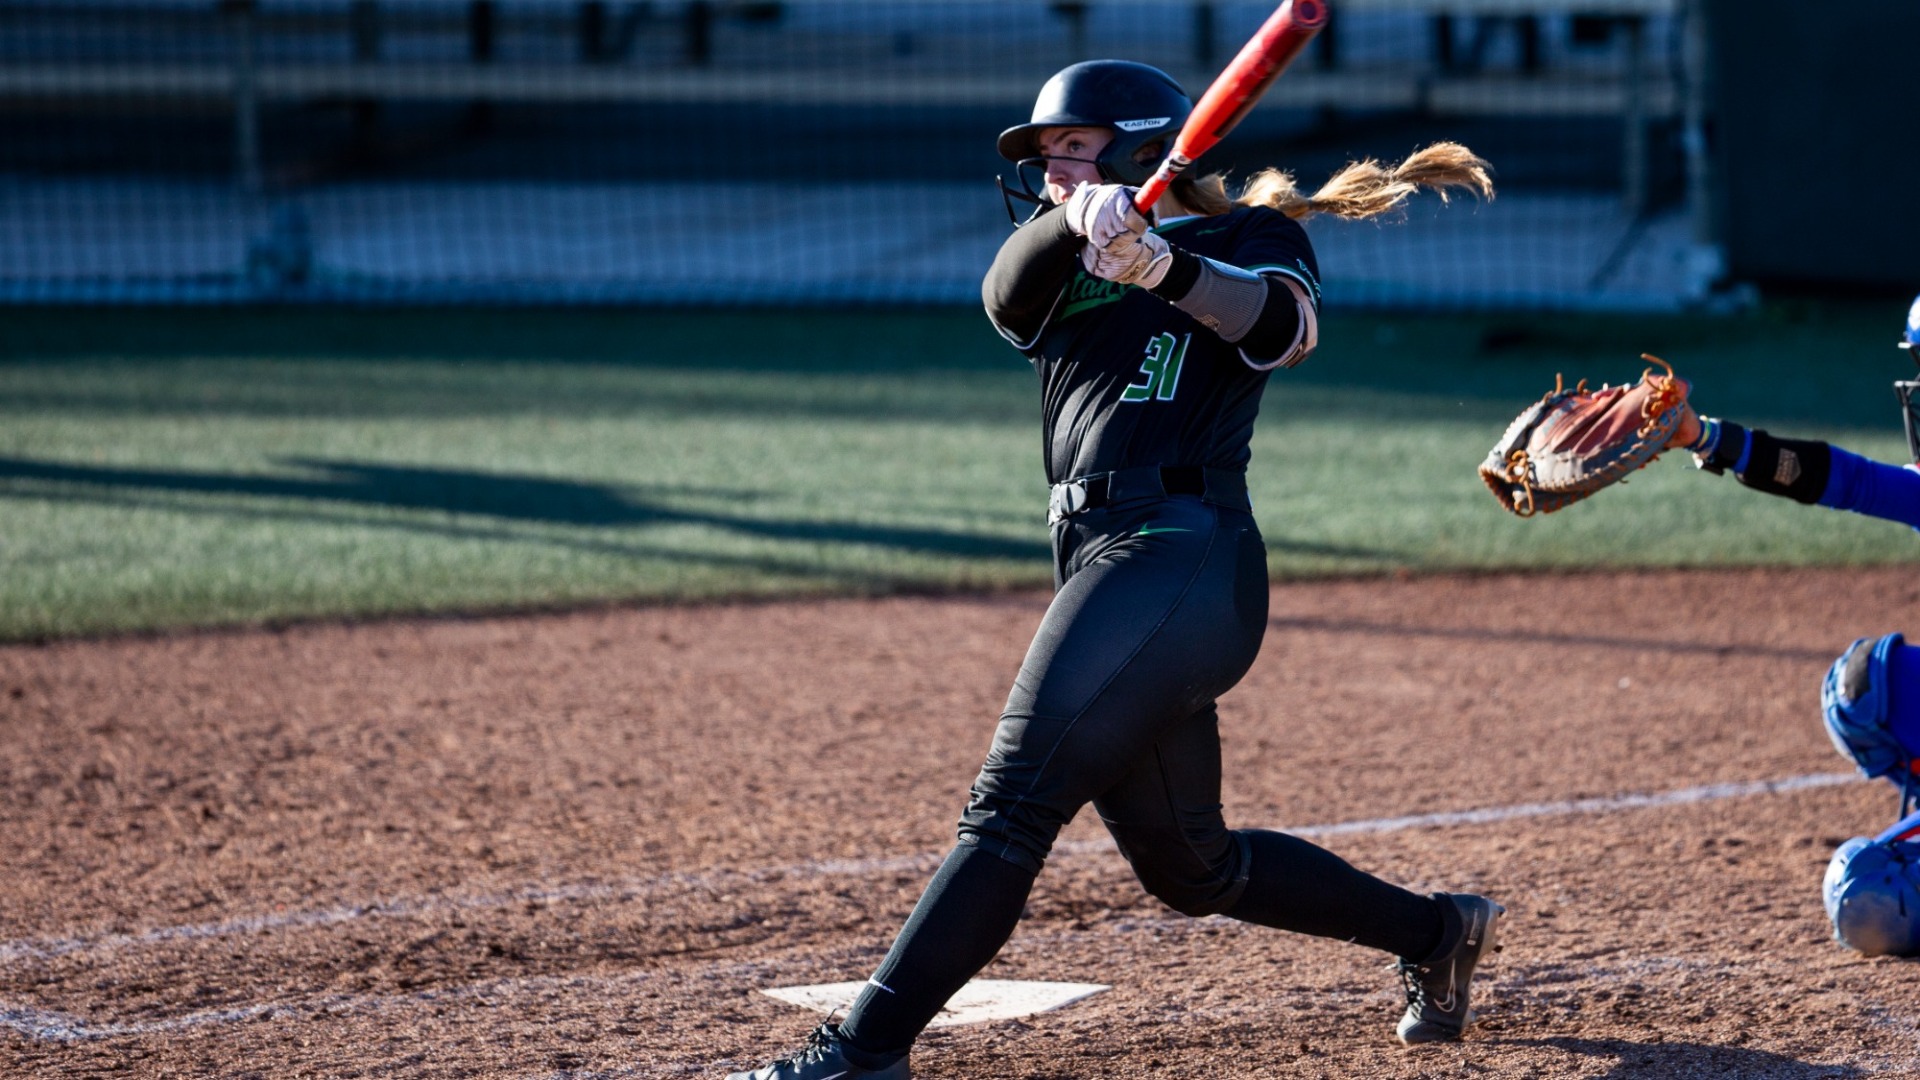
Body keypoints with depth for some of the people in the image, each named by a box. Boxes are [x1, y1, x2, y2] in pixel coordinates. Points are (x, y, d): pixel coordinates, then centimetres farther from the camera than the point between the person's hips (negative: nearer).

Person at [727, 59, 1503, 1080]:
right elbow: (1008, 295, -3)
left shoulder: (1250, 237, 6)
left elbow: (1283, 323, -18)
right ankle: (1436, 931, 33)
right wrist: (1077, 220, -25)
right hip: (1101, 565, 8)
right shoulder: (1064, 272, 22)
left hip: (1180, 563, -8)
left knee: (1010, 809, -17)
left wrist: (1164, 266, -38)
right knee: (1190, 867, 16)